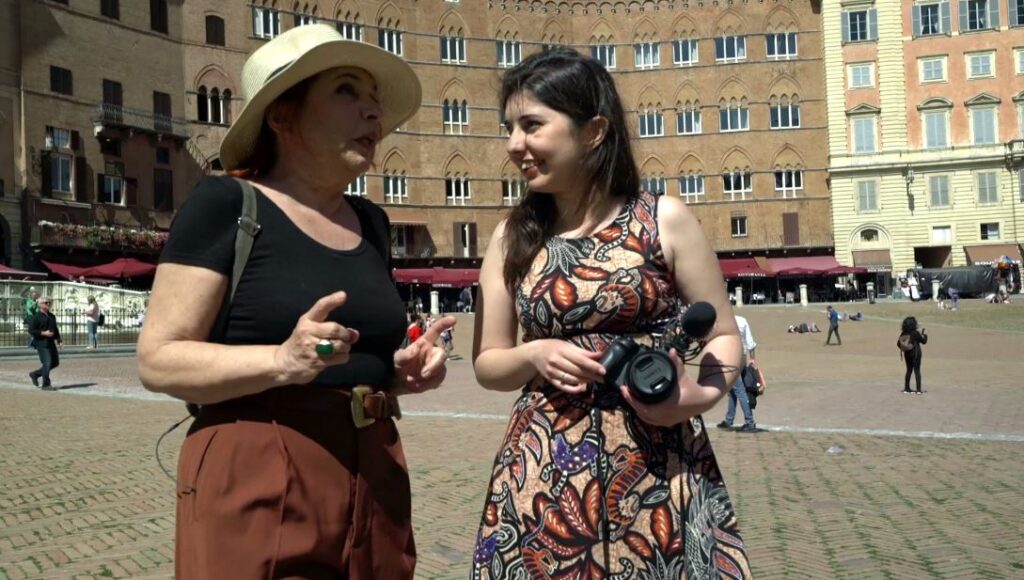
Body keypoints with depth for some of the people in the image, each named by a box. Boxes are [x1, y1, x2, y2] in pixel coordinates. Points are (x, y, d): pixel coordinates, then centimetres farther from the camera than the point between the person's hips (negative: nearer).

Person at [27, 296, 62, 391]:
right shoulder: (36, 317, -7)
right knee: (47, 363, -9)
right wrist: (43, 333, -21)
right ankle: (46, 385, 3)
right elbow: (31, 330, -12)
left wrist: (59, 340, 12)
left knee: (55, 362, 9)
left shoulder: (52, 316, 14)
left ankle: (35, 374, 26)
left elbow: (55, 329, 22)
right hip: (41, 343, -8)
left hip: (51, 343, 8)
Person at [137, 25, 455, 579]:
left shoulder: (370, 222, 11)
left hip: (372, 477, 7)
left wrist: (403, 369, 0)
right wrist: (282, 361, -26)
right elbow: (159, 360, -11)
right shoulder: (225, 204, -8)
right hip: (257, 482, -6)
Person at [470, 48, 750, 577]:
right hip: (543, 471, 2)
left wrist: (701, 395, -17)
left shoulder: (665, 220, -4)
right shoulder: (511, 238, 4)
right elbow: (487, 363, 9)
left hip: (659, 463, -2)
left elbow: (724, 337, 2)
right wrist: (534, 356, -11)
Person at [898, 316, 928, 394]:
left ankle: (906, 388, 15)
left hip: (907, 354, 4)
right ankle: (918, 389, -1)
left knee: (909, 370, 15)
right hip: (915, 353, -4)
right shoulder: (915, 333, -16)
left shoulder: (903, 334, -3)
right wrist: (924, 335, 12)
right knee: (917, 370, 1)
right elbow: (924, 341, -7)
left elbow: (898, 344, 0)